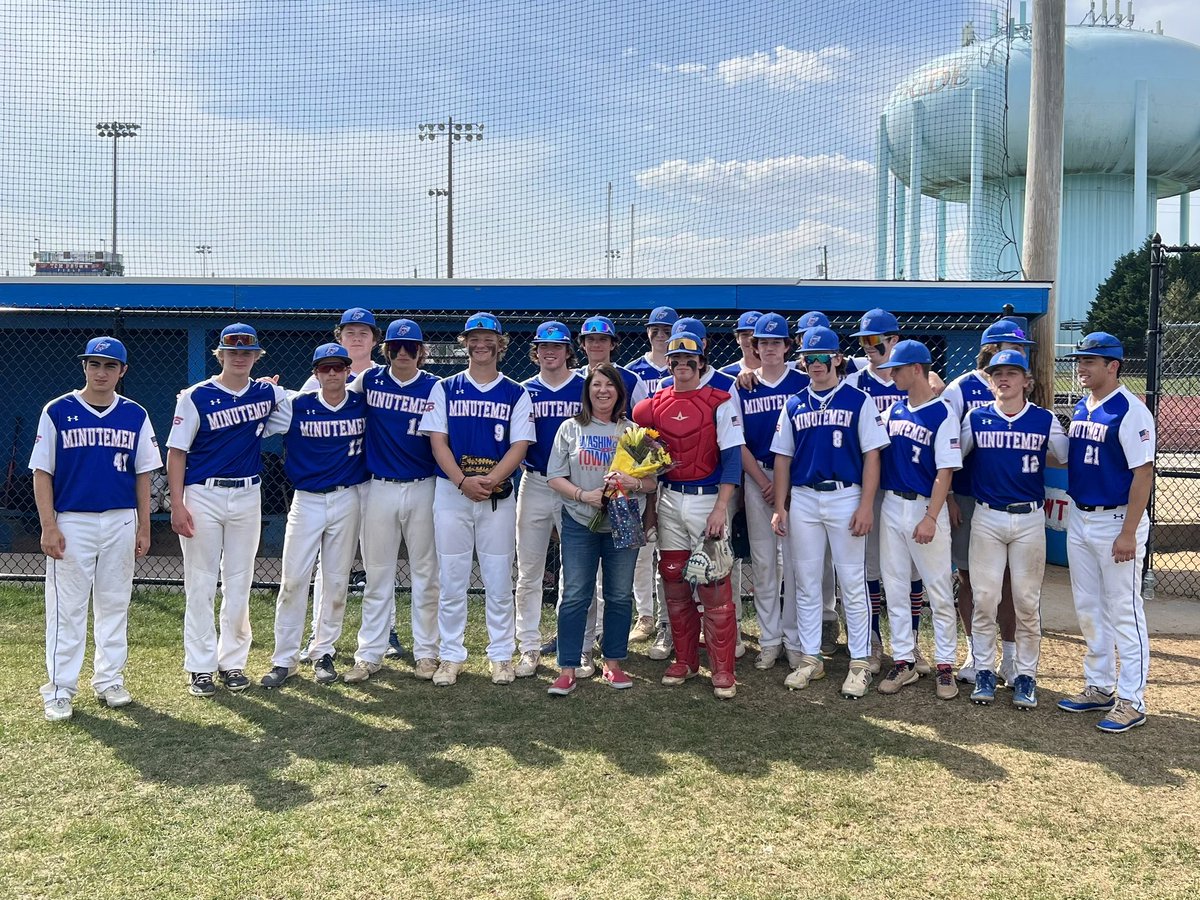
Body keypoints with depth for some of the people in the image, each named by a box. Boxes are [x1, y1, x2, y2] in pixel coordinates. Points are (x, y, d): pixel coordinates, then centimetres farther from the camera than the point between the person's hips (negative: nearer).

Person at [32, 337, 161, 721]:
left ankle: (110, 681, 21)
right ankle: (59, 690, 9)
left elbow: (143, 474, 8)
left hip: (121, 522, 3)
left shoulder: (135, 415, 5)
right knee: (66, 608, 1)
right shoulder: (58, 412, -1)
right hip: (72, 523, -2)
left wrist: (143, 527, 5)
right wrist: (48, 527, -10)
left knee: (115, 604, 10)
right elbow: (42, 473, -2)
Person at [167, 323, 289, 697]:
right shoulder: (196, 397, -4)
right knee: (200, 584, 2)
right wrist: (177, 504, -12)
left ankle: (233, 662, 19)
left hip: (247, 497, 3)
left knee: (239, 583, 9)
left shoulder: (268, 394, 6)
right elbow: (176, 452, -5)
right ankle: (200, 667, 10)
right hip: (202, 497, -3)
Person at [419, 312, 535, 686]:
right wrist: (462, 481, -15)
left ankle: (502, 656, 15)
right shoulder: (445, 388, 6)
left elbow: (519, 446, -2)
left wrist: (490, 480, -17)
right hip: (451, 493, 0)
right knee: (451, 581, 4)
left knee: (499, 582, 4)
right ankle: (451, 657, 14)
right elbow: (438, 441, -1)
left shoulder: (516, 393, 5)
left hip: (499, 497, 0)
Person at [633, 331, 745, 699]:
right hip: (669, 500, 5)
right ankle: (685, 660, 22)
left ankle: (722, 669, 2)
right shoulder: (655, 404, 8)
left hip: (707, 500, -4)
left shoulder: (720, 403, -4)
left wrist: (720, 509, -16)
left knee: (714, 586, -6)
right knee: (674, 582, 9)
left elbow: (731, 458, -9)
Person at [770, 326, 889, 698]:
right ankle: (810, 659, 19)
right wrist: (780, 508, 5)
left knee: (852, 583, 0)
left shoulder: (859, 401, 1)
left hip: (846, 498, -3)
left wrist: (866, 506, -11)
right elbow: (783, 458, 12)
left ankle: (860, 663, 8)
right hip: (803, 500, 4)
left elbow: (871, 456, -3)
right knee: (806, 584, 9)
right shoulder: (793, 405, 10)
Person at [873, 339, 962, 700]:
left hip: (926, 509, -6)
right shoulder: (893, 410, 9)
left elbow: (945, 472, -13)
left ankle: (945, 666, 11)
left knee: (939, 592, 1)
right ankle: (904, 661, 19)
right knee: (894, 589, 9)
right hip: (891, 505, 6)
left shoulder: (942, 415, -9)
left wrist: (930, 519, -19)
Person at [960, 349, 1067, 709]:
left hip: (1030, 519, 0)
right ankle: (984, 671, 15)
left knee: (1028, 601, 4)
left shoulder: (1045, 420, 1)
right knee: (984, 598, 3)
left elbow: (1070, 460, 5)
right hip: (987, 519, 1)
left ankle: (1026, 675, 16)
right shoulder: (976, 418, 3)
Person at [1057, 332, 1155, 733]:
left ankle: (1131, 701, 8)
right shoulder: (1080, 409, 10)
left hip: (1116, 522, -8)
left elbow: (1143, 473, -18)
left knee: (1123, 613, -1)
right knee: (1088, 609, 15)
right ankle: (1099, 688, 27)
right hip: (1079, 519, 8)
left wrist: (1128, 533, -21)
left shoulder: (1130, 411, -14)